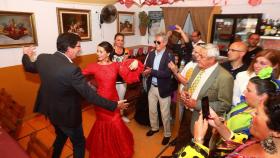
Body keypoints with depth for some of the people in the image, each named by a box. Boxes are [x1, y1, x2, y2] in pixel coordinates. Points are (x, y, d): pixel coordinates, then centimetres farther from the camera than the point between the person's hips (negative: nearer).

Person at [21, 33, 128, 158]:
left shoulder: (42, 58, -11)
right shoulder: (71, 69, -34)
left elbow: (29, 67, 12)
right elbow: (90, 95, -31)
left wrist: (26, 55, 34)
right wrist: (114, 105, -22)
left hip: (51, 110, 8)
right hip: (67, 114, -7)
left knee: (61, 137, 33)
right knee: (79, 143, 18)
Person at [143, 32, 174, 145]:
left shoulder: (169, 56, -14)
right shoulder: (151, 54, 4)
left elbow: (167, 73, -24)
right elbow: (146, 68, 3)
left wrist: (151, 71, -26)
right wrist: (145, 72, -20)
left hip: (163, 89, -5)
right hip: (151, 87, 6)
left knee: (165, 114, 9)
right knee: (152, 110, 21)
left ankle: (167, 134, 31)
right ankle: (154, 128, 45)